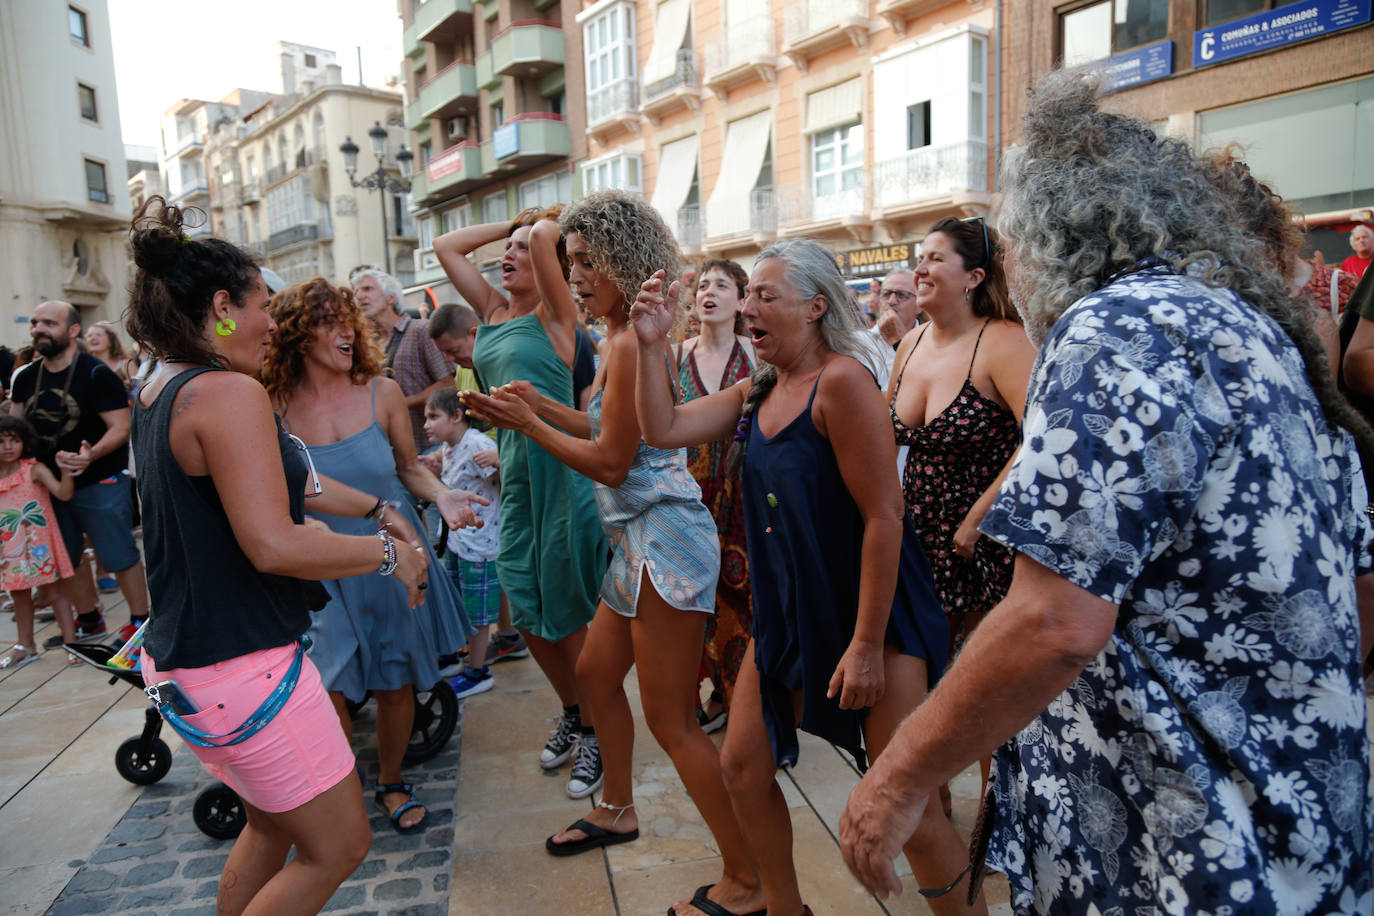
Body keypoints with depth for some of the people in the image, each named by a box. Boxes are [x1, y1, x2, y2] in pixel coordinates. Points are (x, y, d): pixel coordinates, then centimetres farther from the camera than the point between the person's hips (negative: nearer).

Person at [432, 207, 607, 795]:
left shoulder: (555, 315, -5)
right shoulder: (493, 309, 13)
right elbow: (445, 246, 18)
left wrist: (543, 224, 2)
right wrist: (510, 222, 15)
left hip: (561, 472, -7)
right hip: (515, 471, 7)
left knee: (570, 612, 3)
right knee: (527, 612, 14)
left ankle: (593, 732, 22)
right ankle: (570, 713, 36)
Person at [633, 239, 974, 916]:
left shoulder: (840, 380, -19)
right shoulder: (757, 392, 7)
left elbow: (884, 516, -21)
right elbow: (662, 430, 3)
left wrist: (867, 644, -20)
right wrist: (651, 345, -5)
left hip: (871, 613, -8)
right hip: (787, 613, 8)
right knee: (742, 766, 14)